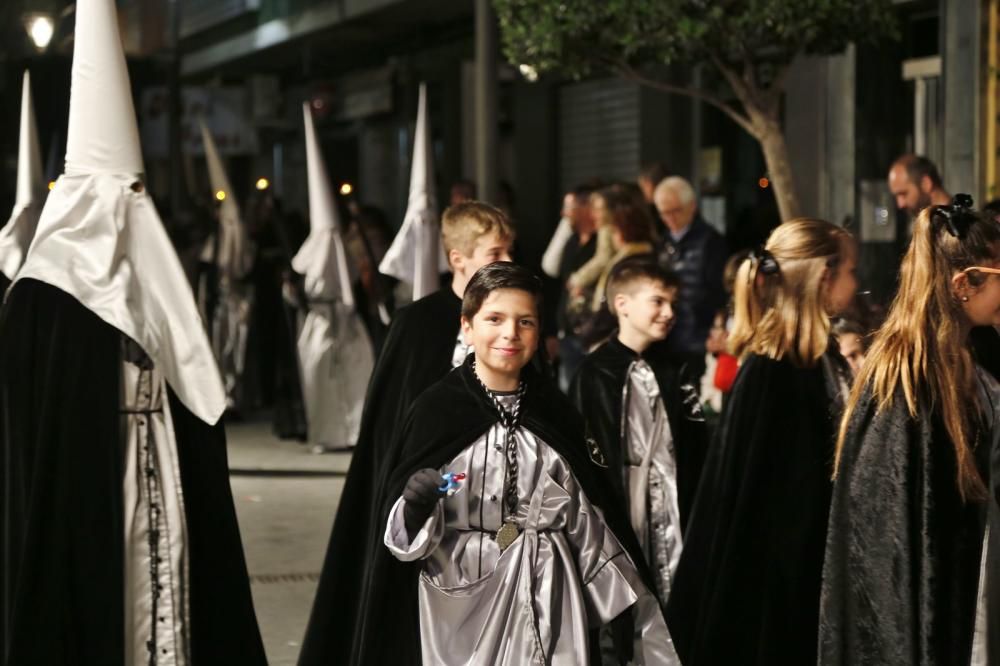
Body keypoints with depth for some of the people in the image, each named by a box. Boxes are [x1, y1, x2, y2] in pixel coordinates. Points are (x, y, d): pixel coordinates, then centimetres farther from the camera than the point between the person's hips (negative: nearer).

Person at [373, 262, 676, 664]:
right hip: (459, 603, -2)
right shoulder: (436, 408, -7)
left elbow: (589, 518, 9)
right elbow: (404, 535, -5)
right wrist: (415, 504, -27)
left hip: (546, 601, 3)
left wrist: (638, 615, 10)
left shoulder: (556, 412, 2)